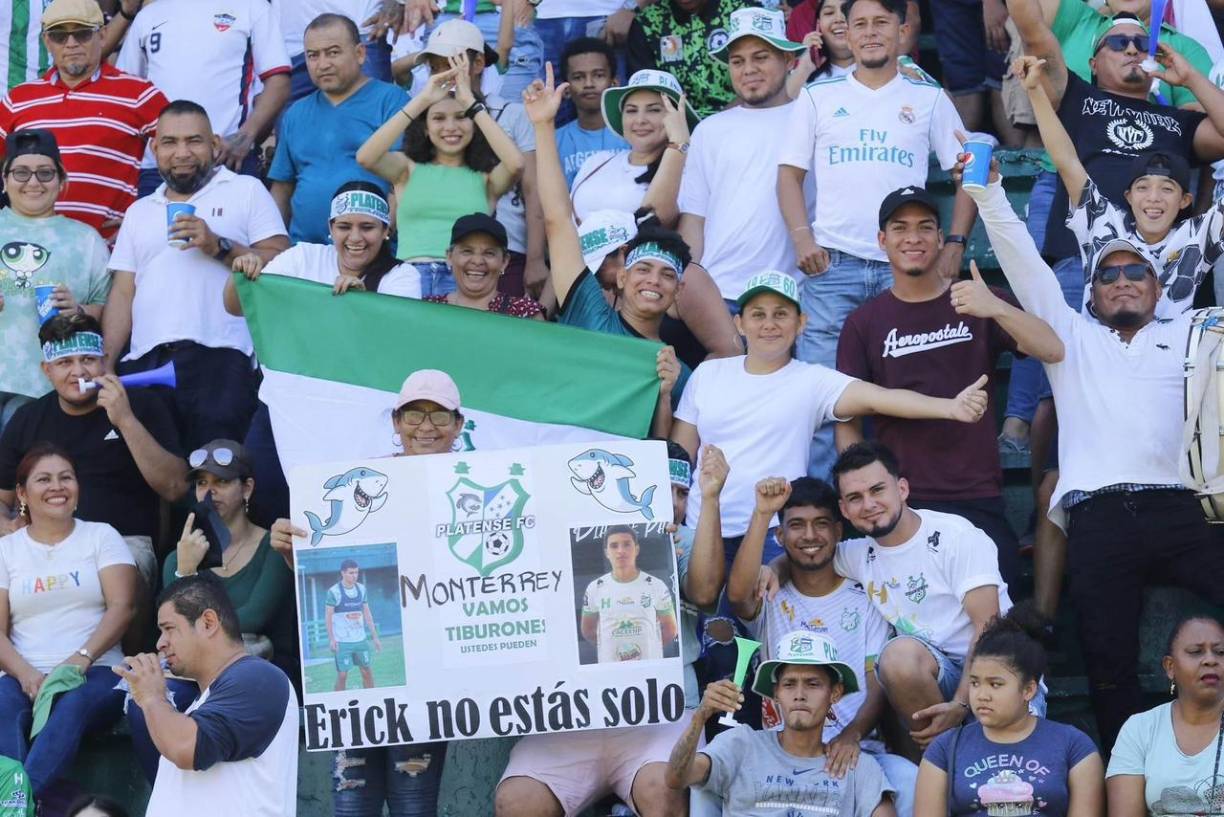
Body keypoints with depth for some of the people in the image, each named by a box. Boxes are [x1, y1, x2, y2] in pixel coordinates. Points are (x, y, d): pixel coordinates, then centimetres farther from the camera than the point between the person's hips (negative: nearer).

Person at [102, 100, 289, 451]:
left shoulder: (246, 191, 11)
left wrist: (220, 247, -10)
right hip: (145, 362, 4)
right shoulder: (140, 212, 25)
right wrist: (105, 365, 7)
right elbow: (123, 294, 19)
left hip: (218, 358, -4)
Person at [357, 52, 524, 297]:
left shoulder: (485, 178, 15)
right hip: (410, 276, 0)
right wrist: (422, 100, -3)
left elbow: (515, 163, -6)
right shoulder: (409, 169, 17)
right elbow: (365, 158, -2)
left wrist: (470, 102, 0)